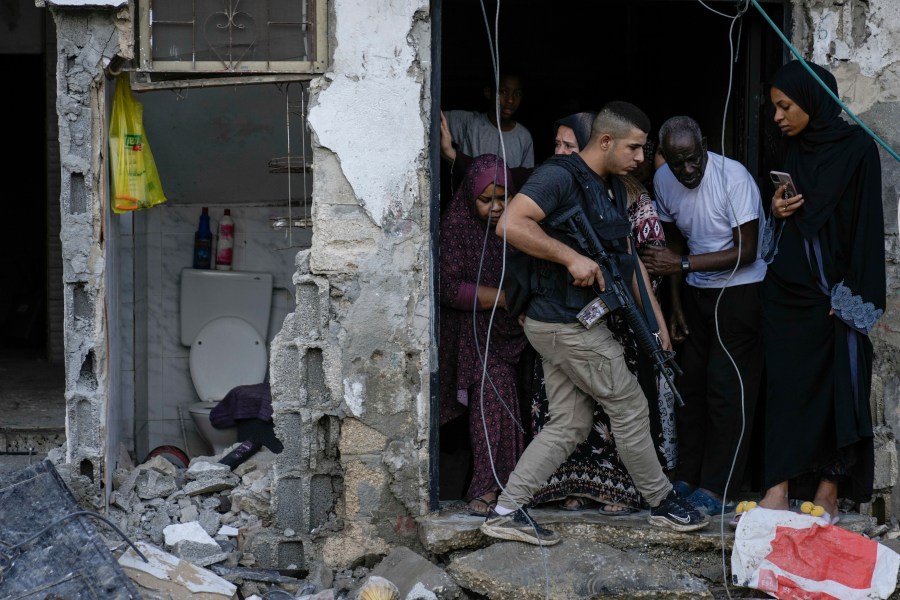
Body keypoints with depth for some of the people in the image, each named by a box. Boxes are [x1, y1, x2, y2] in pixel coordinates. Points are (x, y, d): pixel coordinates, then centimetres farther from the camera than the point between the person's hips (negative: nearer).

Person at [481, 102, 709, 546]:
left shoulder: (612, 187, 15)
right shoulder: (560, 176, -16)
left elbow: (627, 257, 22)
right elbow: (510, 224, -29)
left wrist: (655, 317, 17)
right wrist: (572, 258, -26)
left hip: (567, 324, 10)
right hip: (567, 323, -10)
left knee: (570, 423, 8)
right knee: (630, 408, 3)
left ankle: (506, 512, 7)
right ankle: (662, 502, 19)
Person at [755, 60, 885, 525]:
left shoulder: (857, 147, -7)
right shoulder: (793, 150, 11)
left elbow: (865, 223, -10)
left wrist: (852, 295, -15)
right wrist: (777, 211, -2)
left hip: (830, 291, -5)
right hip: (786, 288, 6)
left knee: (836, 385, 0)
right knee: (785, 384, 1)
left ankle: (829, 490, 5)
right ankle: (779, 489, -1)